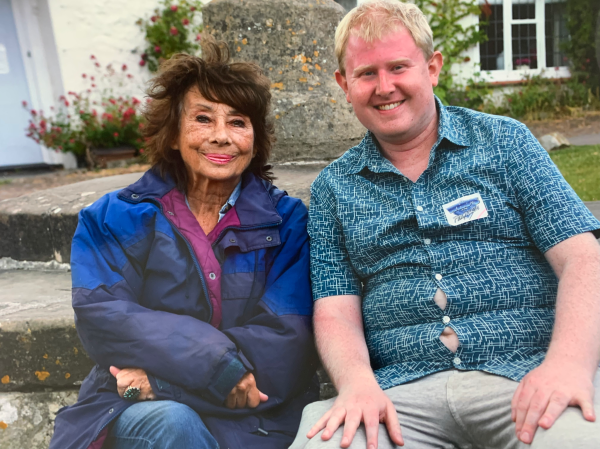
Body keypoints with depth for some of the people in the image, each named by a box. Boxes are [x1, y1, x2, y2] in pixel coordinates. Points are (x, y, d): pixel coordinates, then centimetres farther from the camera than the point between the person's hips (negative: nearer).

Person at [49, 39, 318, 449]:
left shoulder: (287, 220, 3)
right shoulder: (114, 219, 5)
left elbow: (286, 342, -8)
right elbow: (102, 318, -10)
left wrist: (162, 376, -16)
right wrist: (217, 365, -22)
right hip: (134, 415, 0)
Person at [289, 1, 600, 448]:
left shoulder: (505, 141, 7)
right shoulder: (332, 189, 11)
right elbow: (335, 313, 5)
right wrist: (357, 382, -17)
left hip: (527, 375, 0)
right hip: (401, 390, 1)